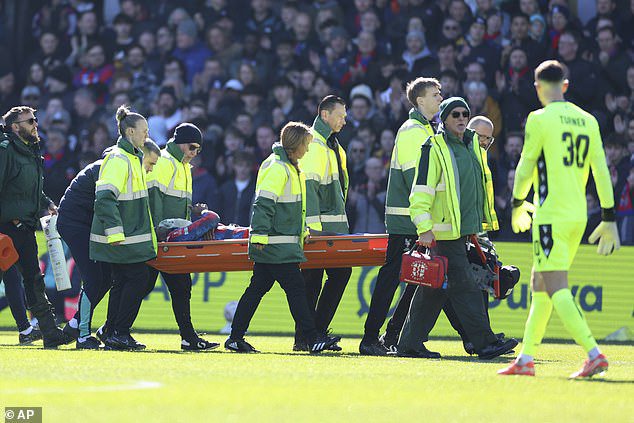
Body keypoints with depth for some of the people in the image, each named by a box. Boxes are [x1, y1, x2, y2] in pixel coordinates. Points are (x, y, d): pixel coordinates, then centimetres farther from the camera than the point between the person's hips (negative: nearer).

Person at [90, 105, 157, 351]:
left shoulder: (132, 157, 18)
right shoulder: (118, 160, -15)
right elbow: (105, 198, -22)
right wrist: (115, 232, -25)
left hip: (130, 235, 10)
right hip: (121, 238, -10)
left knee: (122, 282, 9)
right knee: (137, 279, -10)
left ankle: (115, 336, 11)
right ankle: (119, 333, -7)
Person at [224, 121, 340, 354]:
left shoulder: (289, 167, 19)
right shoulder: (277, 168, -14)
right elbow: (264, 203, -19)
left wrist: (303, 231, 29)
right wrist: (260, 235, -23)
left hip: (284, 243, 10)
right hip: (277, 245, -10)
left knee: (258, 288, 10)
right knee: (295, 288, -10)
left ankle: (236, 338, 12)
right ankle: (313, 339, -10)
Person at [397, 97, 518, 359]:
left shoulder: (471, 145, 16)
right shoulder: (434, 148, -9)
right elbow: (421, 192, -13)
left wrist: (480, 223, 27)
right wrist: (424, 228, -20)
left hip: (464, 230, 8)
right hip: (444, 232, -8)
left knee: (434, 290, 11)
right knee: (464, 287, -11)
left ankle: (409, 344, 15)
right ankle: (484, 342, -13)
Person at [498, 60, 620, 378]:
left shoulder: (540, 119, -7)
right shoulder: (587, 121, 10)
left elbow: (525, 167, -3)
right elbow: (602, 171, 9)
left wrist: (518, 205, 14)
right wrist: (609, 218, 13)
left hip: (552, 215, -7)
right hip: (579, 215, 7)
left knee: (556, 290, -10)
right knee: (539, 285, 15)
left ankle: (594, 354, -23)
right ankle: (525, 360, 17)